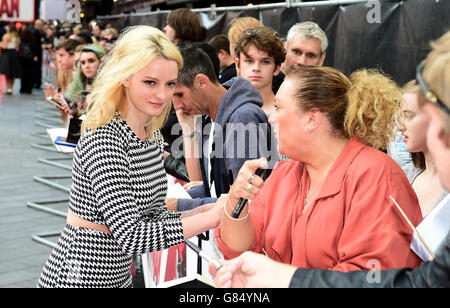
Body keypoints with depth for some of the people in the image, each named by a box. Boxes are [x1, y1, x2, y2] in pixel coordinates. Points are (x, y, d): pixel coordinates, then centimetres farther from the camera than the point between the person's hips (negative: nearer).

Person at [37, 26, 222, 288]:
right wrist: (212, 217, -28)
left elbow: (151, 216, 6)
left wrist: (203, 211, -8)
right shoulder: (102, 140, -24)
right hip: (78, 276, -7)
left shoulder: (154, 136, 1)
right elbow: (131, 237, -28)